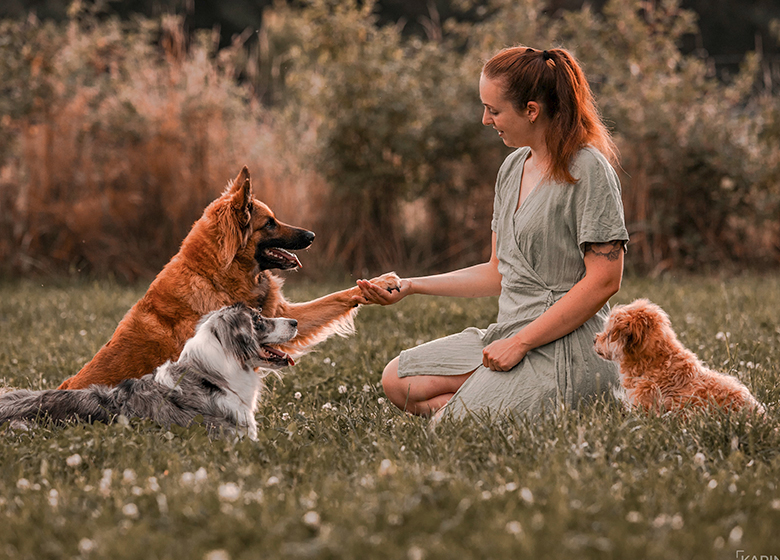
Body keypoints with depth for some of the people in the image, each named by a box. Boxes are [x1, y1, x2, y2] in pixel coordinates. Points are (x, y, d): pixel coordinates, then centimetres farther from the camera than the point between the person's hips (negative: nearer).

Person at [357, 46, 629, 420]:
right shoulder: (513, 168, 14)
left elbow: (603, 281, -18)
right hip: (511, 334, 9)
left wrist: (519, 343, -17)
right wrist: (412, 287, 11)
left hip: (563, 345, -9)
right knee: (397, 382, 1)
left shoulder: (588, 170, -13)